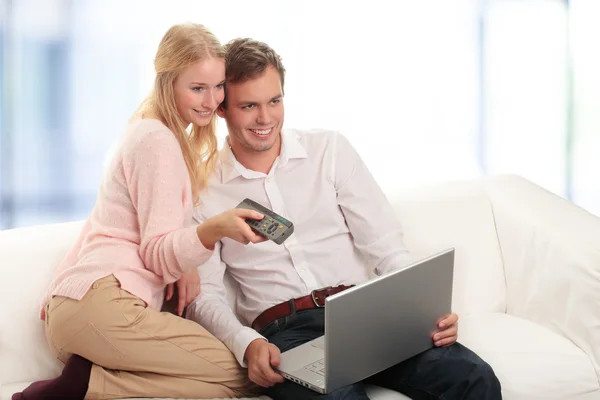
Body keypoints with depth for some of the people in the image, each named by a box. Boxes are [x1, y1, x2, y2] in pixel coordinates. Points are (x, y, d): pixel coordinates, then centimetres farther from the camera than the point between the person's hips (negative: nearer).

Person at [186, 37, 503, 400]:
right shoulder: (203, 189, 7)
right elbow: (205, 294, 3)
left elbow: (386, 247, 7)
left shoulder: (331, 149, 11)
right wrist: (247, 343, -17)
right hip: (284, 333, -2)